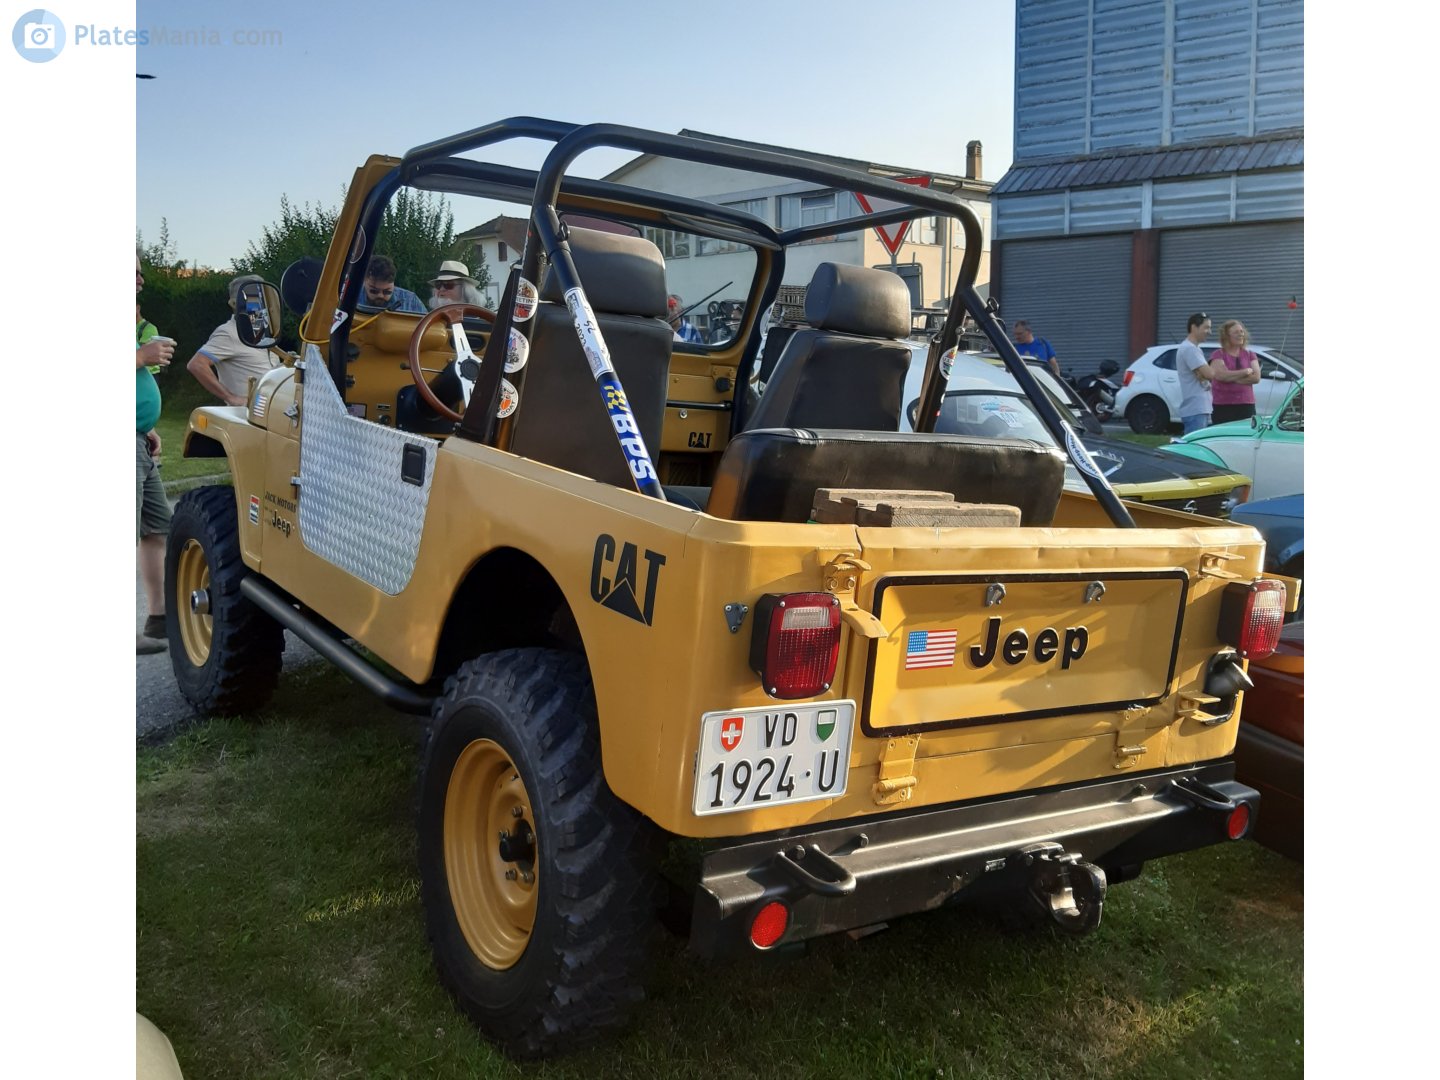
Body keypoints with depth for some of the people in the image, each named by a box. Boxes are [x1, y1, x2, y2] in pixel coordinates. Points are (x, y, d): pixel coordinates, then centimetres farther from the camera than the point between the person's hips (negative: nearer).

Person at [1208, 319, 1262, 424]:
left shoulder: (1250, 355, 14)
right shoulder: (1218, 355, 3)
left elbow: (1256, 377, 0)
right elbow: (1221, 375, -15)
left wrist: (1231, 377, -9)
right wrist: (1246, 371, -4)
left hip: (1246, 405, 3)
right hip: (1223, 407, -3)